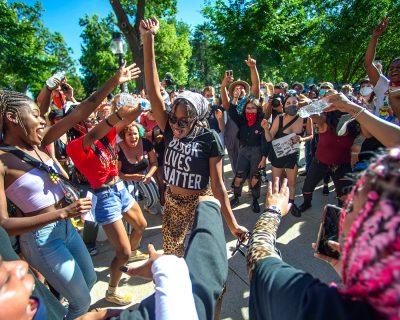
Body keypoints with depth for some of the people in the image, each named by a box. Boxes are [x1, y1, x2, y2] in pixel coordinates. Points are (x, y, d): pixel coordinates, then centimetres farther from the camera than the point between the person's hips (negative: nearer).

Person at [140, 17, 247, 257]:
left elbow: (218, 185, -15)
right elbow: (153, 91, -17)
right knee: (171, 255, 21)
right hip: (171, 204, 4)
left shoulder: (209, 139, -20)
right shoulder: (171, 131, -10)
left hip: (199, 206, -4)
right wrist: (148, 40, -21)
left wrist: (232, 223, -13)